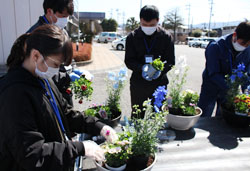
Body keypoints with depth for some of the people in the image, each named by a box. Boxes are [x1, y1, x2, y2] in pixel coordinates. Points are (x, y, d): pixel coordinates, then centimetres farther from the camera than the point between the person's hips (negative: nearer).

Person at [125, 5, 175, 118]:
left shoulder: (166, 37, -2)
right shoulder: (132, 37, -1)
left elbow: (170, 61, -3)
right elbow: (128, 60, -4)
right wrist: (142, 67, -24)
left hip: (159, 84, 0)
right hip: (138, 84, 0)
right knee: (137, 116, 13)